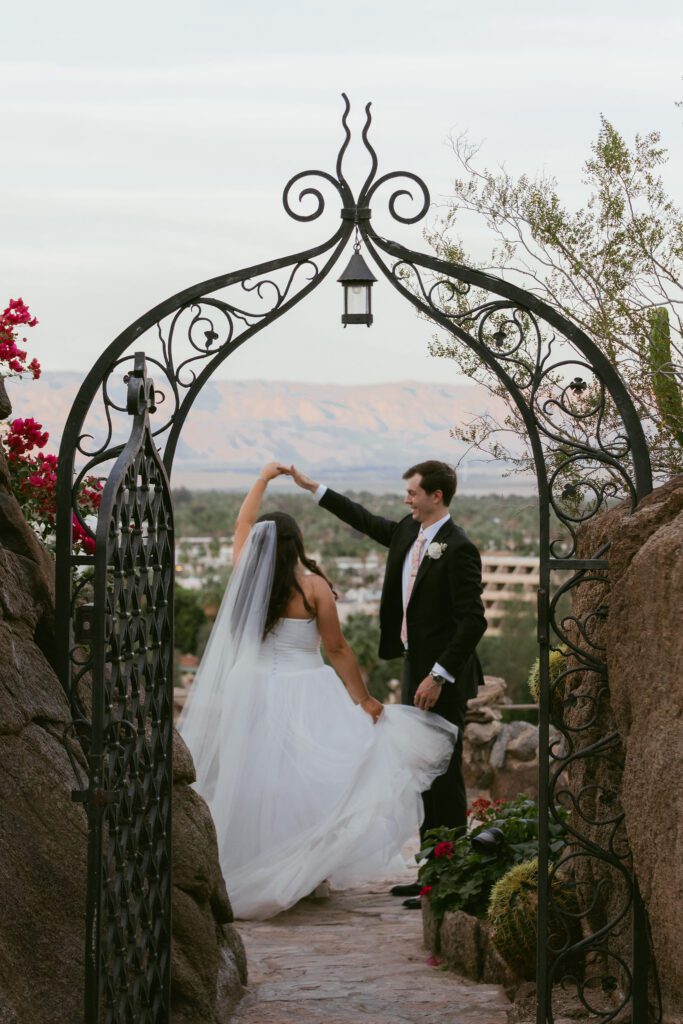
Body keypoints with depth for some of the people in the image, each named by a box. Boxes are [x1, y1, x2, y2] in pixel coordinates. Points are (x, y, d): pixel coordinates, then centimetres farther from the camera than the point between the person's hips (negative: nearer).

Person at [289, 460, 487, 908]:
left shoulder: (458, 548, -18)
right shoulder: (409, 532, 9)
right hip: (417, 669, 9)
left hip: (444, 679, -9)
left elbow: (473, 621, -20)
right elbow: (368, 521, 27)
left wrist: (439, 676, -22)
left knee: (444, 776, -5)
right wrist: (314, 488, 29)